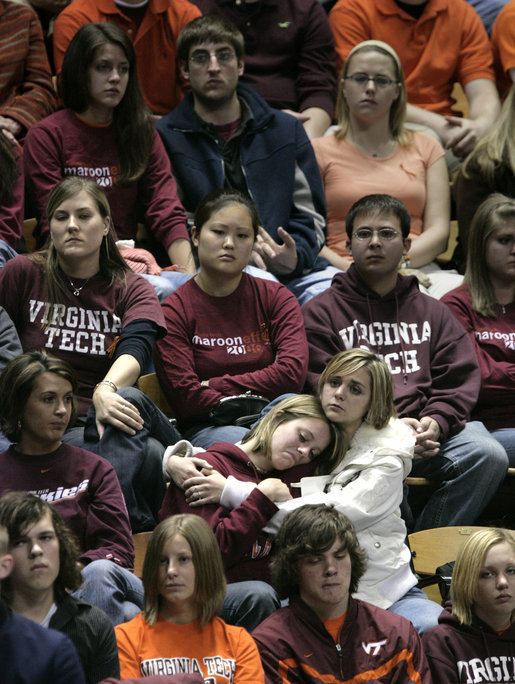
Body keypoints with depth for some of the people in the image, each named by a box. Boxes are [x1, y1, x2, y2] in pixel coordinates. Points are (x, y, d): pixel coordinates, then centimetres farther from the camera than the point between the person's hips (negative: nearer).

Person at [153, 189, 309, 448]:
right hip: (207, 428, -4)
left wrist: (215, 385, -3)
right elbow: (186, 397, -6)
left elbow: (292, 373, -3)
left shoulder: (276, 298, 13)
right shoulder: (174, 311, 5)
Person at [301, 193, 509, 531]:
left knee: (489, 456, -25)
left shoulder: (432, 312, 25)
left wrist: (435, 421, -8)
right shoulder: (321, 312, 13)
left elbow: (461, 378, 15)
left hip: (427, 430, 4)